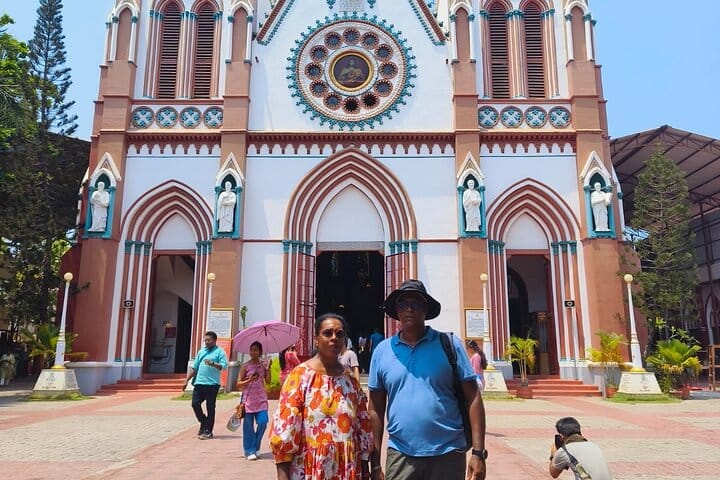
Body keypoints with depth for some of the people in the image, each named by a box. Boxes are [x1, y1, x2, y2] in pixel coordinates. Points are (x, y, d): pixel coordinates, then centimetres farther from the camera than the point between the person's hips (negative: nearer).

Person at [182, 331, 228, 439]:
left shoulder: (219, 352, 0)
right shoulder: (201, 351, 17)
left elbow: (224, 366, -12)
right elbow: (194, 367, 18)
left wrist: (213, 363, -26)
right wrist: (187, 381, 10)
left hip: (212, 384, -6)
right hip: (199, 383, 6)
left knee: (210, 407, 1)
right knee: (195, 404, 2)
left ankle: (208, 431, 9)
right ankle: (204, 423, 24)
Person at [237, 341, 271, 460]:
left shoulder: (263, 365, 7)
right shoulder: (245, 366, -1)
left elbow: (268, 381, -2)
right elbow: (239, 384, -2)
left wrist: (268, 367, -9)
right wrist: (249, 380, -18)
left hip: (261, 398, 2)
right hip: (249, 398, -2)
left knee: (263, 422, -6)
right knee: (248, 425, -1)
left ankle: (256, 447, 16)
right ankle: (250, 451, 9)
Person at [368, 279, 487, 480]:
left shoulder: (449, 344, -2)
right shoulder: (383, 350, 2)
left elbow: (472, 398, -3)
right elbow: (376, 409, 5)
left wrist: (478, 452, -9)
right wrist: (375, 463, 3)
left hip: (448, 455, -1)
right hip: (400, 456, 1)